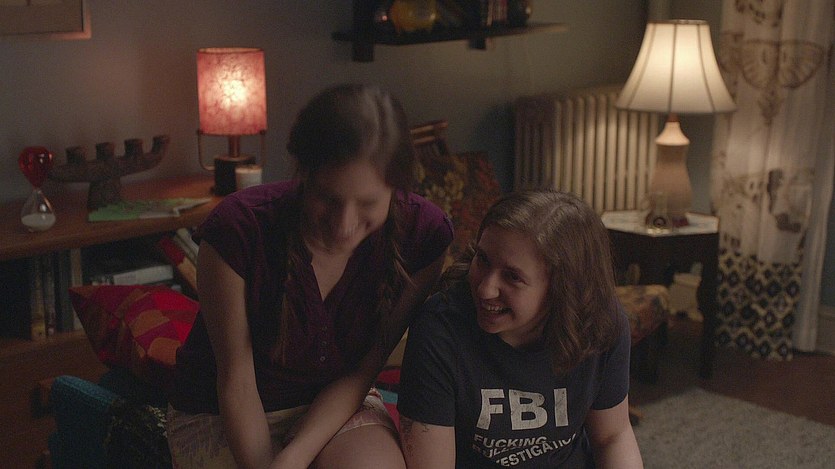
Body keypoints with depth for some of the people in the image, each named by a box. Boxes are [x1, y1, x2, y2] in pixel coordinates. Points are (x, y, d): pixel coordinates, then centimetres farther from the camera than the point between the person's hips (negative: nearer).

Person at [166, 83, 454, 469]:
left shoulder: (421, 234, -17)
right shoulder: (237, 229, -25)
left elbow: (361, 373, -12)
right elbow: (237, 382, -16)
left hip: (337, 403, 3)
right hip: (223, 417, -2)